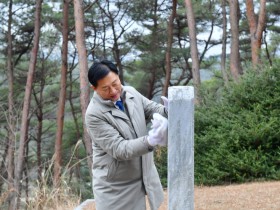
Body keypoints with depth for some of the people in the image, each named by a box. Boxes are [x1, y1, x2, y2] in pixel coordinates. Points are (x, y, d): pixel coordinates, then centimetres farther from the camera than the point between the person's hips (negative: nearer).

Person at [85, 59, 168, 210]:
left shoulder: (131, 93, -1)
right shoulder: (95, 114, -22)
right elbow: (118, 149, -26)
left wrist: (168, 111, -21)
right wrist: (150, 141, -40)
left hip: (139, 179, 7)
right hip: (114, 187, -6)